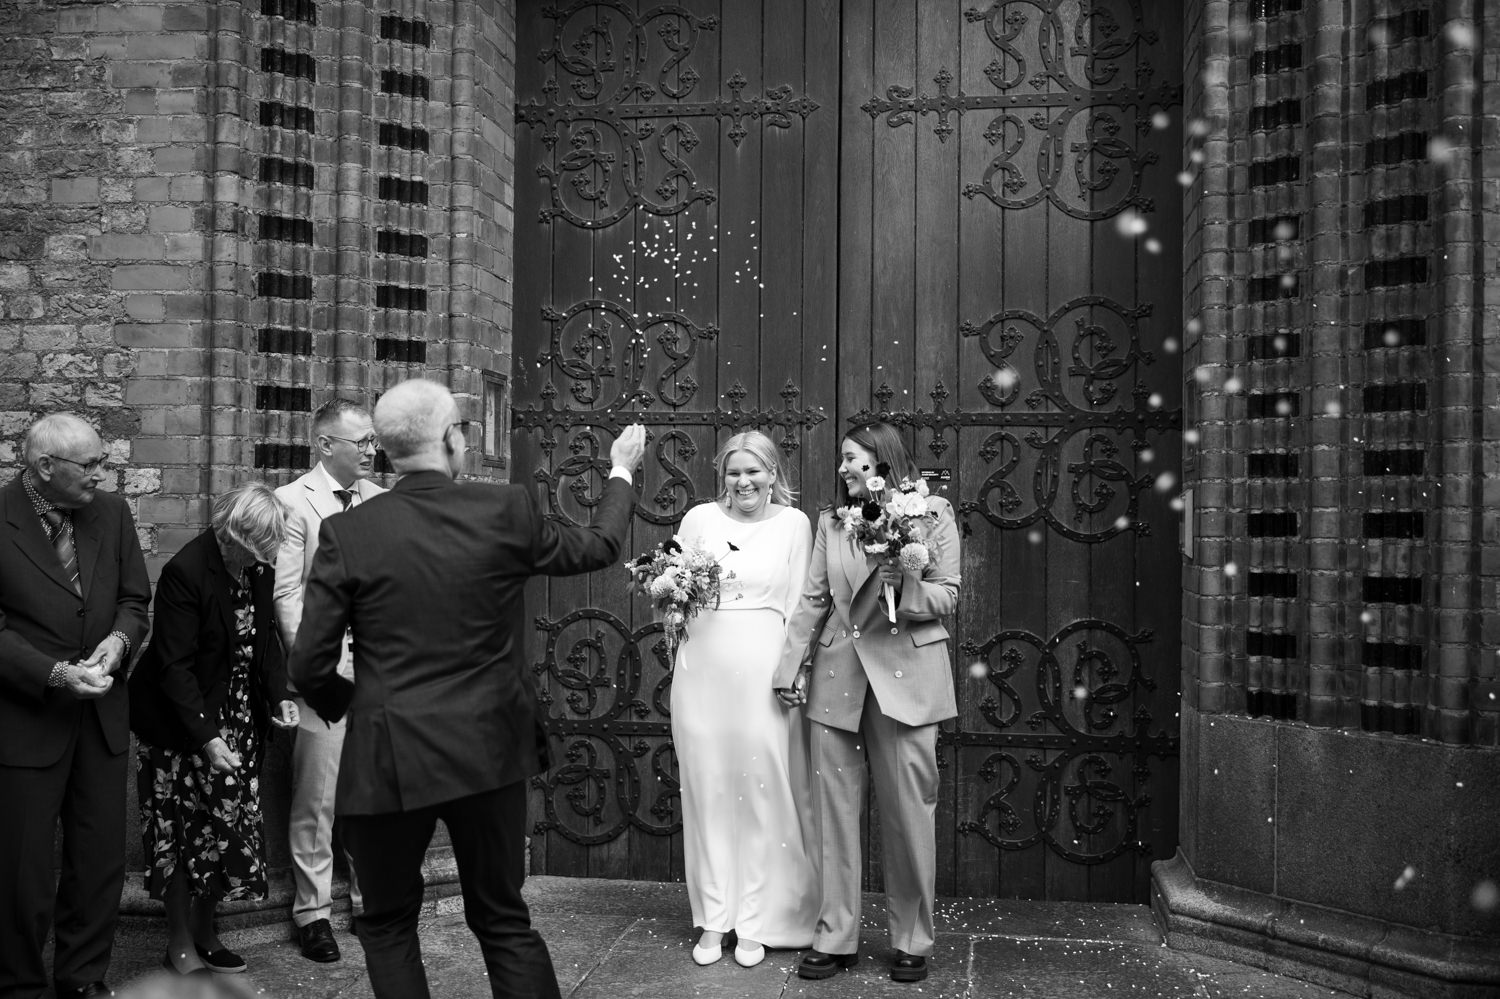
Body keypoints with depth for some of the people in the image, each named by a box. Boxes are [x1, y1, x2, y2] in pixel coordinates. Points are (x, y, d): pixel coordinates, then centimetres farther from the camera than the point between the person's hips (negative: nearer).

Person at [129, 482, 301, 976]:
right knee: (182, 831, 5)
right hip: (181, 724, -6)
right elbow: (174, 664, -22)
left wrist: (279, 695, -7)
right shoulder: (185, 572, -23)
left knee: (228, 828, 11)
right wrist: (206, 736, -25)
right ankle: (180, 946, 19)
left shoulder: (257, 567, -3)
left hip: (238, 719, 6)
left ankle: (205, 932, 27)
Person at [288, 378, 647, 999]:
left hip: (388, 761, -1)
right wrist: (621, 471, 26)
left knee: (388, 925, 19)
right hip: (489, 754, 1)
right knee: (504, 919, 18)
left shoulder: (346, 533, -10)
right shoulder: (507, 511, -8)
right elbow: (598, 547, 10)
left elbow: (309, 667, -6)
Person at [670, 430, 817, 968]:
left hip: (764, 670, -2)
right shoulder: (699, 518, 7)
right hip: (702, 668, 2)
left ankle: (755, 922, 17)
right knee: (706, 790, 6)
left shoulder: (793, 523, 3)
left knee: (762, 792, 2)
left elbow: (799, 603, 3)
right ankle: (713, 920, 20)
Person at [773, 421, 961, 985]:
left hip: (906, 678, -3)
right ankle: (835, 938, 17)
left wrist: (905, 584, -19)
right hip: (837, 677, 3)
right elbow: (813, 599, 10)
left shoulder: (934, 512, 1)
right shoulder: (831, 522, 11)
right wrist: (790, 668, 6)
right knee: (834, 809, 6)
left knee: (908, 812, 3)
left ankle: (912, 942, 19)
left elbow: (948, 596, 0)